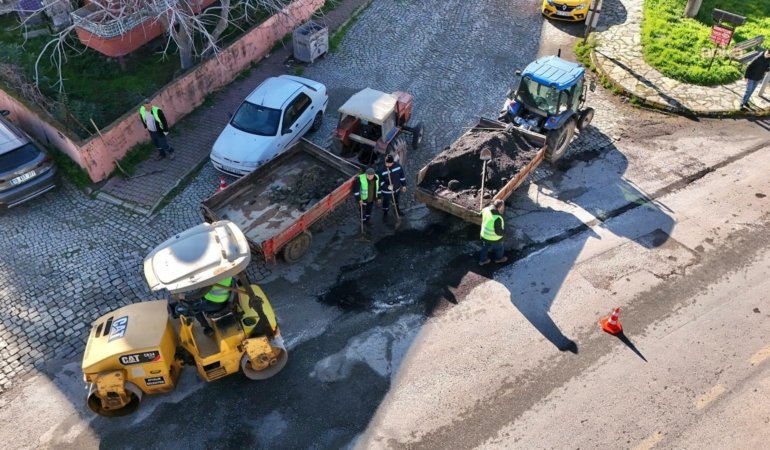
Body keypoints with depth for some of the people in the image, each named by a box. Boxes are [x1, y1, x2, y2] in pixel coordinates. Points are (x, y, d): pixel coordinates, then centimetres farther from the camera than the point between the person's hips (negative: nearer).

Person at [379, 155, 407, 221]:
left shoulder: (398, 165, -20)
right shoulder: (382, 170, -29)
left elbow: (402, 175, -4)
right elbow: (380, 181, -18)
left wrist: (404, 185, 4)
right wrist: (387, 187, -31)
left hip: (397, 188, 3)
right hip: (386, 190, -3)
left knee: (396, 200, 30)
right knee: (386, 202, 20)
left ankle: (396, 209, 60)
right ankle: (385, 214, 47)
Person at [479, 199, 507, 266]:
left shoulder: (486, 210, -19)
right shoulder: (497, 218, -40)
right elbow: (498, 231, -30)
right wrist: (504, 232, -11)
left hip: (484, 235, 6)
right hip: (494, 238, -6)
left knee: (485, 247, 29)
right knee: (498, 248, 26)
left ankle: (482, 260, 48)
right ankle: (499, 258, 53)